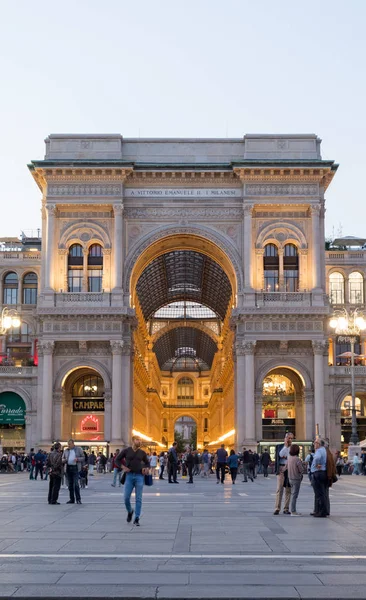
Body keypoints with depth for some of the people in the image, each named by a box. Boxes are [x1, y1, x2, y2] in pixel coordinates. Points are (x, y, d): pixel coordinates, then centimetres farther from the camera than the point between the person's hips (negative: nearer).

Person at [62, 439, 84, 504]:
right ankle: (72, 499, 13)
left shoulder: (78, 449, 3)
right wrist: (63, 460, -8)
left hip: (75, 468, -4)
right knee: (70, 484, 6)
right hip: (68, 468, 4)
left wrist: (77, 459, -16)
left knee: (76, 484, -12)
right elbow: (63, 458, 16)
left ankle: (78, 499, -6)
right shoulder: (66, 450, 11)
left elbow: (83, 458, 3)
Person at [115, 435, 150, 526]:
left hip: (139, 476, 1)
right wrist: (123, 467, -6)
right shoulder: (126, 451, 2)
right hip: (129, 476, -1)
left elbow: (147, 463, 19)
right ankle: (130, 511, 27)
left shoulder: (142, 453, 7)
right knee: (126, 497, -3)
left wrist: (147, 468, -2)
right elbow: (117, 459, 9)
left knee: (138, 499, -2)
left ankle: (137, 519, 3)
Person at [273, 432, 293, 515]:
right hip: (281, 468, -1)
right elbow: (280, 455, -4)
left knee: (288, 489, 4)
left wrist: (285, 457, -4)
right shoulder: (279, 446, 9)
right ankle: (277, 508, -6)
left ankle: (286, 509, 10)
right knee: (279, 488, -7)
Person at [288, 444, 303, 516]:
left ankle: (292, 509, 24)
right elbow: (301, 470, -15)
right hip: (296, 479, -7)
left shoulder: (289, 458, 0)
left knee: (293, 494, 18)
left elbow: (287, 467, 9)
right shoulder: (297, 459, -20)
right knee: (294, 495, -2)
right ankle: (293, 511, 1)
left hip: (290, 478, 7)